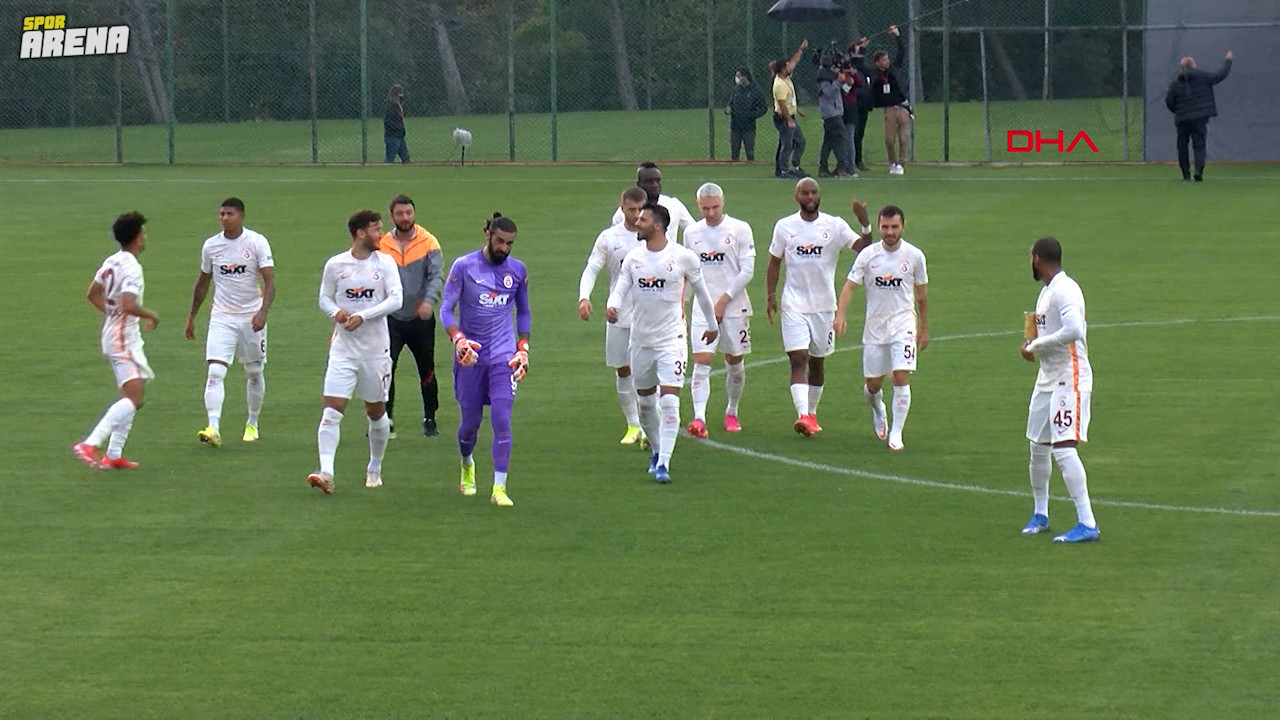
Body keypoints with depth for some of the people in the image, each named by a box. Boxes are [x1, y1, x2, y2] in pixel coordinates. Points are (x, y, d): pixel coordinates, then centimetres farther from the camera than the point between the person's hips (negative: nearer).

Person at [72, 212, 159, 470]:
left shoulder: (111, 262, 10)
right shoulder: (131, 268, -18)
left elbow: (92, 294, 21)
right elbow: (129, 305, -29)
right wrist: (151, 316, -13)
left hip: (111, 333, 10)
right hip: (125, 338, -10)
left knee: (132, 397, 16)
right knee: (134, 398, -17)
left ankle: (113, 455, 14)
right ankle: (90, 444, -26)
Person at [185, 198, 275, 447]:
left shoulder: (257, 242, -7)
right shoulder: (211, 246, 3)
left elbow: (269, 281, -11)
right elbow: (203, 282, 16)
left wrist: (262, 312, -26)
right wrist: (191, 317, 19)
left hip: (251, 317, -1)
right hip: (222, 317, 1)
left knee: (254, 372, 11)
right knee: (215, 372, -15)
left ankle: (252, 424, 30)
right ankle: (213, 428, -25)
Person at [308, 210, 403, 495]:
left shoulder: (385, 263, 0)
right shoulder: (335, 264, 1)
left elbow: (396, 299, -9)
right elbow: (324, 298, 12)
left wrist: (363, 316, -19)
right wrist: (336, 312, -11)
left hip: (376, 350, 1)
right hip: (343, 350, -1)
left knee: (376, 412, 12)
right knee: (332, 409, -14)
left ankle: (375, 469, 31)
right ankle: (326, 472, -21)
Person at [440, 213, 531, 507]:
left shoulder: (517, 270, 5)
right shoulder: (463, 266, -5)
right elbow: (446, 308, -6)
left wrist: (523, 348, 8)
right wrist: (458, 339, -22)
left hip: (503, 355, 1)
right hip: (470, 355, -1)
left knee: (501, 417, -15)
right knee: (470, 421, 7)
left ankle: (499, 488, -13)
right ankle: (467, 467, 40)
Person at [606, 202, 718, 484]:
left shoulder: (683, 257, -7)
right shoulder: (633, 258, 3)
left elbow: (701, 291, 7)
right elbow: (620, 289, 1)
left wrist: (712, 325, 17)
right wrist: (611, 307, -23)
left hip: (672, 339, -4)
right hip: (640, 339, 5)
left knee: (669, 402, -15)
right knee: (645, 402, 15)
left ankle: (663, 464, -16)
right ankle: (658, 449, 37)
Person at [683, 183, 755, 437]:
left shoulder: (739, 229, -4)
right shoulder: (692, 233, 8)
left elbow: (747, 271, -7)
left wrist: (724, 300, -12)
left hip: (734, 306, -2)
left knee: (734, 362, 9)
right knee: (701, 362, -12)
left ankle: (732, 413, 29)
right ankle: (699, 418, -21)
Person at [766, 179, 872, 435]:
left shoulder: (835, 225, -1)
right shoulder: (784, 227, 2)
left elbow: (863, 248, -10)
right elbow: (774, 263, 10)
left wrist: (865, 224, -26)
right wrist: (770, 296, 4)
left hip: (824, 305, 1)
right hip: (794, 305, -1)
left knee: (817, 361, 12)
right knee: (798, 359, -14)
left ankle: (812, 412, 29)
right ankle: (802, 415, -23)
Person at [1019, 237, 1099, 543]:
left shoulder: (1064, 290, -17)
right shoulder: (1047, 291, 15)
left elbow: (1074, 330, -31)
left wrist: (1036, 346, -22)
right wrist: (1035, 344, 5)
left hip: (1070, 379, -10)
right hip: (1047, 379, 10)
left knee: (1063, 448, -17)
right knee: (1038, 447, 16)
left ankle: (1087, 524, -17)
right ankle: (1040, 515, 32)